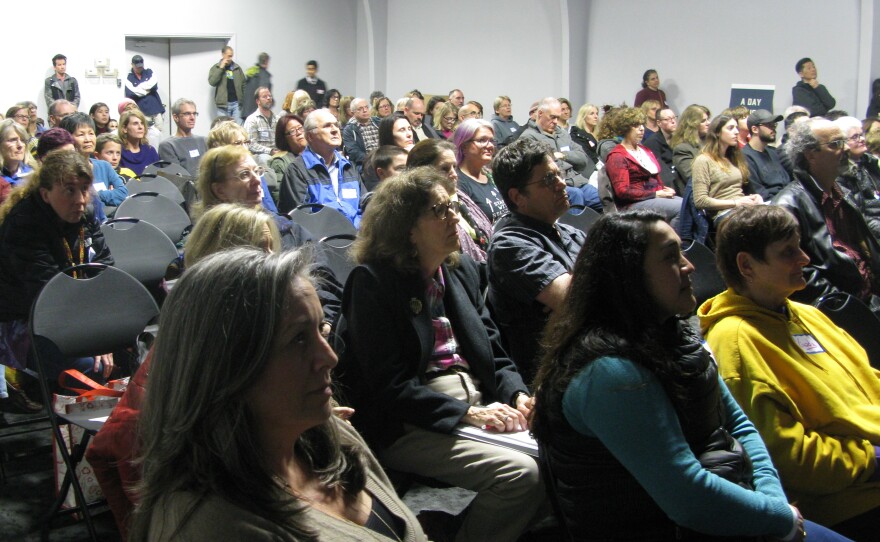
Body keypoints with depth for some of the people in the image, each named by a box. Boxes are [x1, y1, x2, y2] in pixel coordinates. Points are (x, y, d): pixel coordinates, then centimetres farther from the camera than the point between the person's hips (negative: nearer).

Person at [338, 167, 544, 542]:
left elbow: (492, 349, 17)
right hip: (408, 425, -7)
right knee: (521, 473, -25)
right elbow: (388, 385, -12)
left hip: (478, 401, 7)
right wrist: (467, 414, -19)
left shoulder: (461, 269, 15)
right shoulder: (372, 282, -7)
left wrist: (517, 395, -4)